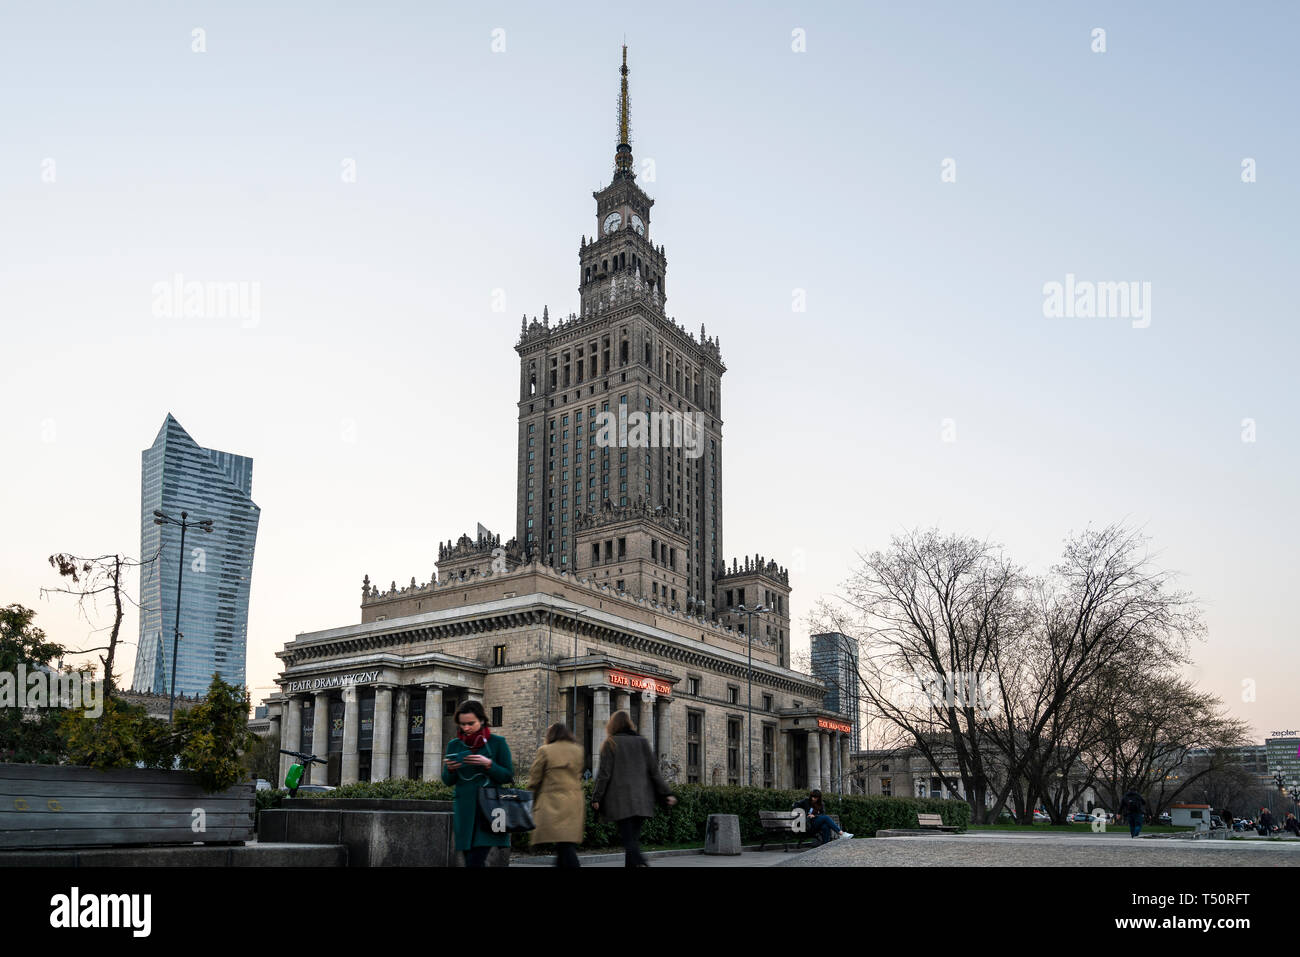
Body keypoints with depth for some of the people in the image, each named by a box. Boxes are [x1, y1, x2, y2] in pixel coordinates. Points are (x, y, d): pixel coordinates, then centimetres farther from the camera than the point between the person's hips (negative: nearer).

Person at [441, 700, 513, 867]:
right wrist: (450, 770, -10)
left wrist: (488, 764, -16)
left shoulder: (497, 742, 0)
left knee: (475, 861, -15)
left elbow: (508, 776, -1)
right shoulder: (454, 745, 10)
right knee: (470, 860, 6)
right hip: (464, 811, 4)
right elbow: (447, 781, 12)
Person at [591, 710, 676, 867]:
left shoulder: (611, 744, -1)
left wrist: (596, 798, 0)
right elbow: (654, 770, 8)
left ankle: (641, 863, -31)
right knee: (633, 838, 13)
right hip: (642, 801, 4)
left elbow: (605, 773, -5)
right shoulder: (642, 742, 11)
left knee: (629, 840, -7)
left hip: (621, 801, -4)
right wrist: (666, 794, 8)